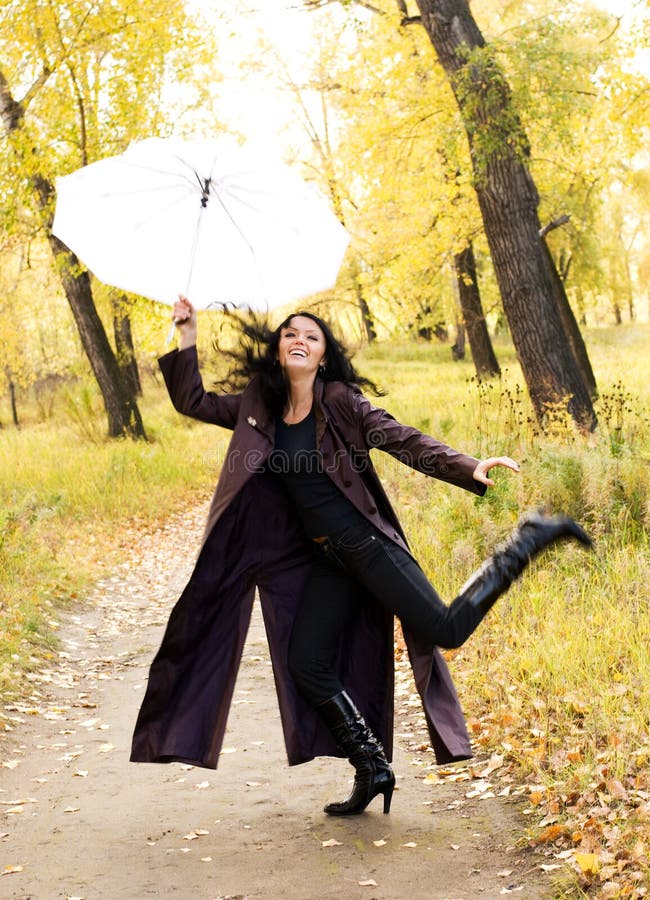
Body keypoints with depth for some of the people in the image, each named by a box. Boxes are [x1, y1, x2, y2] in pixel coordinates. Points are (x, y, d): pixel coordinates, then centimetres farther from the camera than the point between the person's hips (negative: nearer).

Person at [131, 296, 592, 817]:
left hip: (366, 542, -6)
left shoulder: (341, 402, -9)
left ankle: (531, 539, 8)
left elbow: (407, 442, -14)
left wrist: (471, 469, -27)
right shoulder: (259, 408, 6)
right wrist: (187, 336, 4)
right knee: (306, 665, 1)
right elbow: (192, 402, 14)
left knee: (446, 630, -12)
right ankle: (373, 768, 14)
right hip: (327, 560, 6)